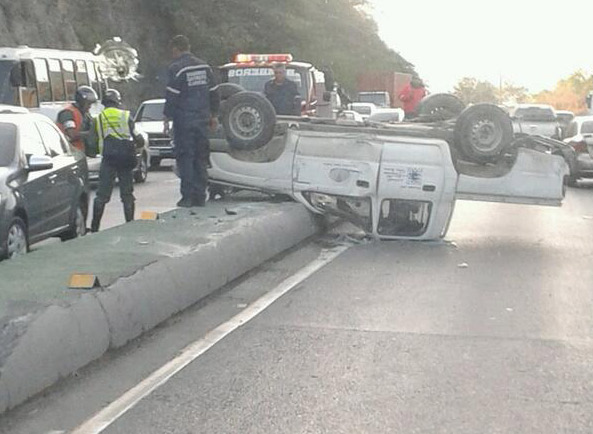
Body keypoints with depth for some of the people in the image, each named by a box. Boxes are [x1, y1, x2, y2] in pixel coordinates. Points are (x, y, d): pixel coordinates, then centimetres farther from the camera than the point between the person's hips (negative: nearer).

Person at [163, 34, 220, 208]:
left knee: (185, 158, -1)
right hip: (202, 120, 6)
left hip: (184, 121, -6)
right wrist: (214, 115, 22)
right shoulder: (204, 66, 11)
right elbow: (214, 94, 15)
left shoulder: (176, 68, -9)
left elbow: (172, 97, -12)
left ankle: (188, 197, -4)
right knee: (201, 159, 10)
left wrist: (167, 119, -6)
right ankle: (200, 196, 11)